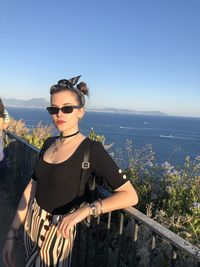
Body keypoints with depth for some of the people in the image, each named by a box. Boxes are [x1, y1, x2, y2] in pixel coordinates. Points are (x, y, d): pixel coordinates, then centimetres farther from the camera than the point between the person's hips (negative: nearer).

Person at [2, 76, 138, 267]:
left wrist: (85, 210, -35)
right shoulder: (49, 144, 0)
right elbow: (31, 188, 2)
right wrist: (12, 233, 0)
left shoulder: (91, 150, -19)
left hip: (58, 231, -6)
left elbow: (130, 195, -24)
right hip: (32, 223, 6)